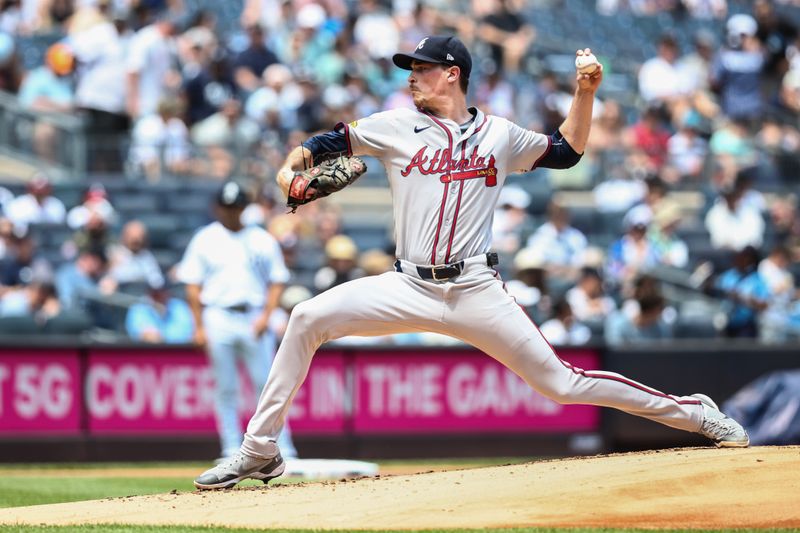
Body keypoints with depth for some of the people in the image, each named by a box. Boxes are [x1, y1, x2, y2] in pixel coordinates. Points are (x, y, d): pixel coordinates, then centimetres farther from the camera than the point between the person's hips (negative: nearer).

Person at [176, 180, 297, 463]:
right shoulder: (204, 240, 8)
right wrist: (199, 326, -2)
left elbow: (277, 280, 9)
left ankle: (283, 449, -4)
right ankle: (232, 450, 6)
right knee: (225, 389, 2)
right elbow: (193, 284, 5)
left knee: (267, 384, -5)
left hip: (254, 319, 0)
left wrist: (266, 315, -5)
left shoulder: (262, 240, 10)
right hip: (218, 319, 0)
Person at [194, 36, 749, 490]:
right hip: (410, 289, 1)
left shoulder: (499, 135, 9)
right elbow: (332, 142, 8)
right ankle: (260, 452, -11)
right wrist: (293, 165, -13)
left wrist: (585, 93, 8)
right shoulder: (397, 126, 8)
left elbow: (566, 151, 21)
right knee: (308, 318, -18)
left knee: (560, 382, -6)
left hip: (477, 292, -1)